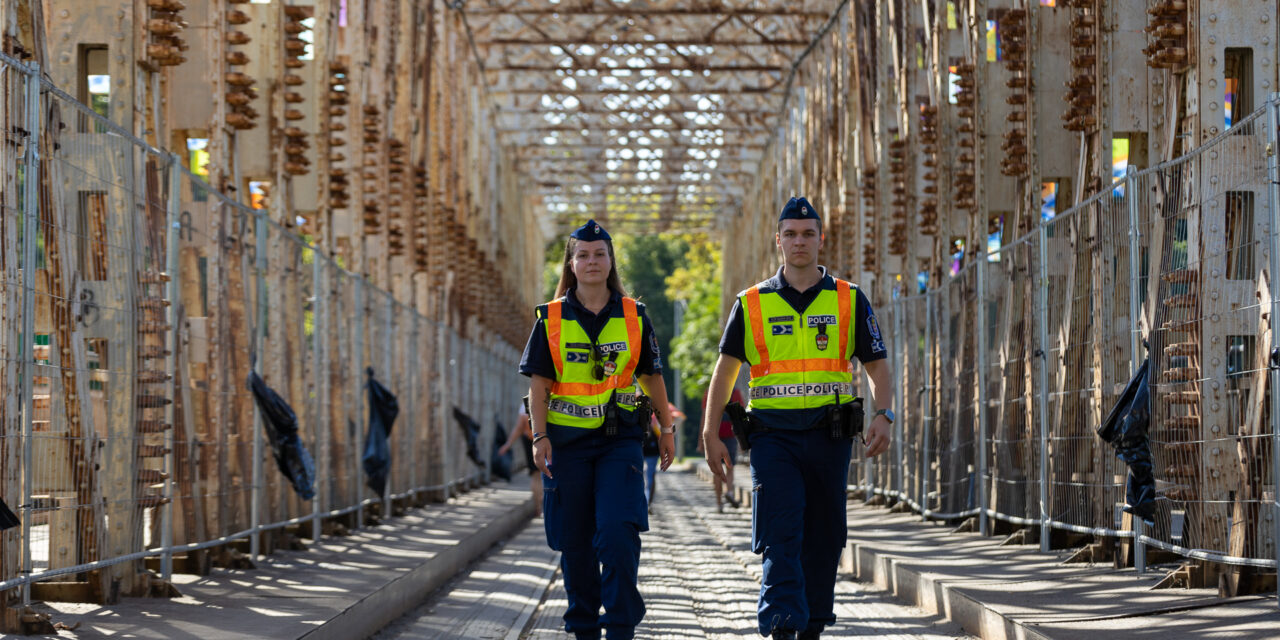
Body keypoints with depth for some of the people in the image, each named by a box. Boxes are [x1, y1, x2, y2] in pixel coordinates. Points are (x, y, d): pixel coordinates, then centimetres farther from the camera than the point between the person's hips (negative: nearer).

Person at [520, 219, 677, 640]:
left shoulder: (633, 317, 5)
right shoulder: (551, 319, 3)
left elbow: (652, 376, 13)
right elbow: (538, 384, 1)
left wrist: (666, 429, 13)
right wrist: (540, 437, -8)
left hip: (620, 440, -1)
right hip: (568, 442, 1)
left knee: (618, 533, -14)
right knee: (575, 541, 5)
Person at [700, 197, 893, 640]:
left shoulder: (849, 301, 7)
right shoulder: (752, 304, 7)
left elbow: (877, 367, 6)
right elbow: (725, 370, 8)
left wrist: (883, 416, -11)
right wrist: (711, 434, 0)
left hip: (829, 436, 1)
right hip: (773, 434, -1)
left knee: (821, 538, 7)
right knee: (781, 536, -13)